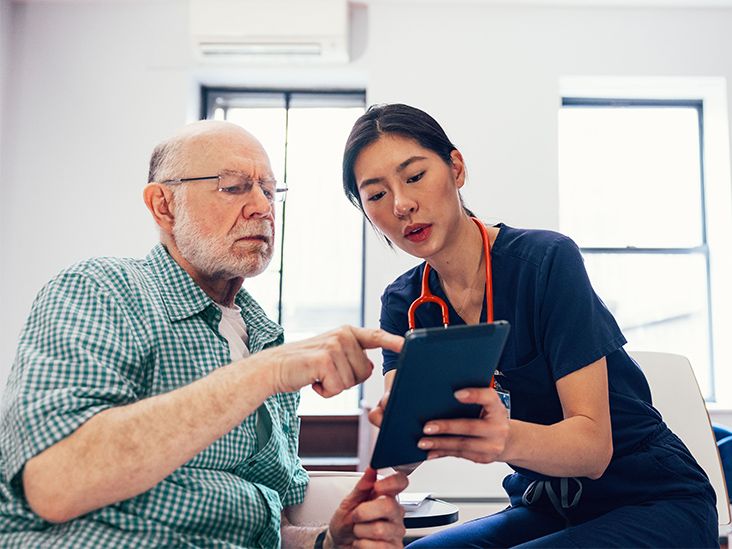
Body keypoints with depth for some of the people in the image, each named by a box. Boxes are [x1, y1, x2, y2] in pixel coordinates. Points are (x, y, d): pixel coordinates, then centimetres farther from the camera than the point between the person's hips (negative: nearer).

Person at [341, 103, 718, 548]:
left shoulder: (547, 260, -20)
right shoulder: (403, 304, -2)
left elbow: (594, 446, -22)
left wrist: (507, 438, -43)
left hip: (654, 502, -4)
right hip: (544, 509, 5)